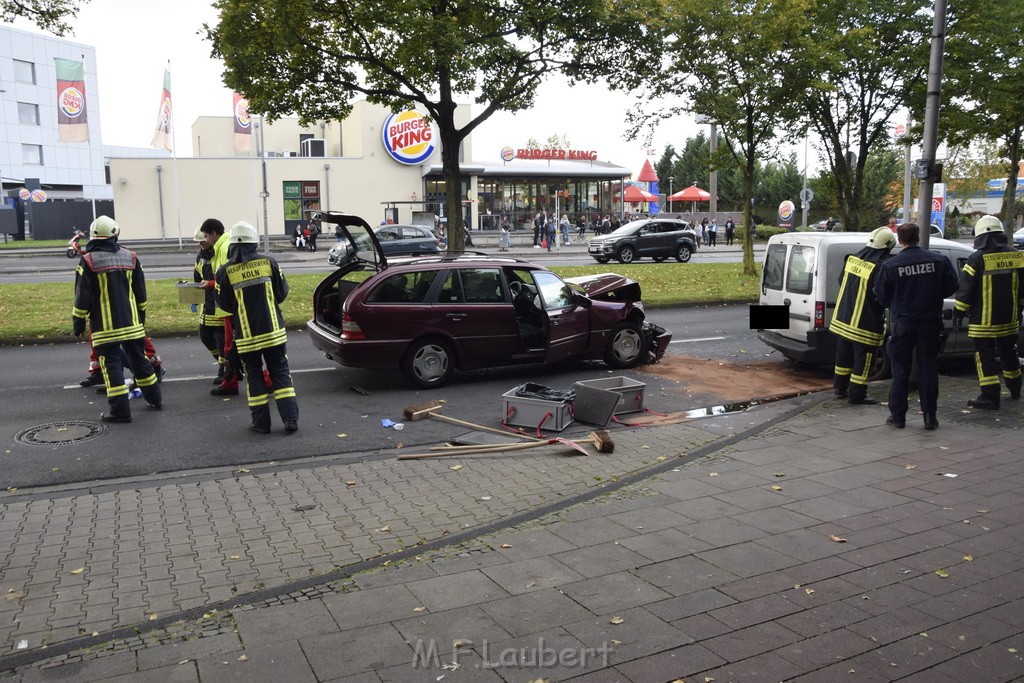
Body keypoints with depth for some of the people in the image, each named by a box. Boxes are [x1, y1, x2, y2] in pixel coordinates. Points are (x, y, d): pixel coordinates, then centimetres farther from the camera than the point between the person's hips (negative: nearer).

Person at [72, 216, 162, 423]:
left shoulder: (88, 261, -9)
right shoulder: (130, 257, 4)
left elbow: (83, 297, -8)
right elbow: (141, 293, 10)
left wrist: (78, 323, 2)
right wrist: (141, 317, 21)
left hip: (105, 326, -4)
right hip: (132, 323, 4)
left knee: (111, 363, 1)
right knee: (138, 359, 16)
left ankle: (120, 410, 0)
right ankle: (155, 399, 25)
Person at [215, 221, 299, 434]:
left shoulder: (225, 272, -8)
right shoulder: (269, 262, -5)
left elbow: (224, 304, 0)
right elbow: (282, 293, 2)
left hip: (247, 335, -1)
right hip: (273, 331, 1)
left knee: (254, 376, 11)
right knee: (280, 372, 9)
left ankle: (261, 422, 12)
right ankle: (290, 418, 3)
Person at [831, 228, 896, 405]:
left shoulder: (852, 258, 4)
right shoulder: (881, 267, -19)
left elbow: (841, 283, 15)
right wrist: (879, 317, -1)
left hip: (842, 319, 8)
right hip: (864, 323, -7)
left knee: (844, 355, 19)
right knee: (862, 360, 3)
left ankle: (840, 388, 31)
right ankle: (856, 395, 8)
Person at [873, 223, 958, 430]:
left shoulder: (890, 265, -9)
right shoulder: (938, 260, -4)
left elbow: (881, 296, -3)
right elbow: (951, 286, 3)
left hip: (903, 322, -1)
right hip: (930, 322, 2)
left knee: (900, 370, 8)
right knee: (928, 368, 10)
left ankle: (897, 416, 10)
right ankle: (930, 416, 13)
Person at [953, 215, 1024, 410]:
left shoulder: (976, 259, -14)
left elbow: (964, 290, -12)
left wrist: (960, 312, 0)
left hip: (983, 321, -6)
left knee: (985, 357, 0)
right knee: (1008, 353, 22)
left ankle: (990, 397, -3)